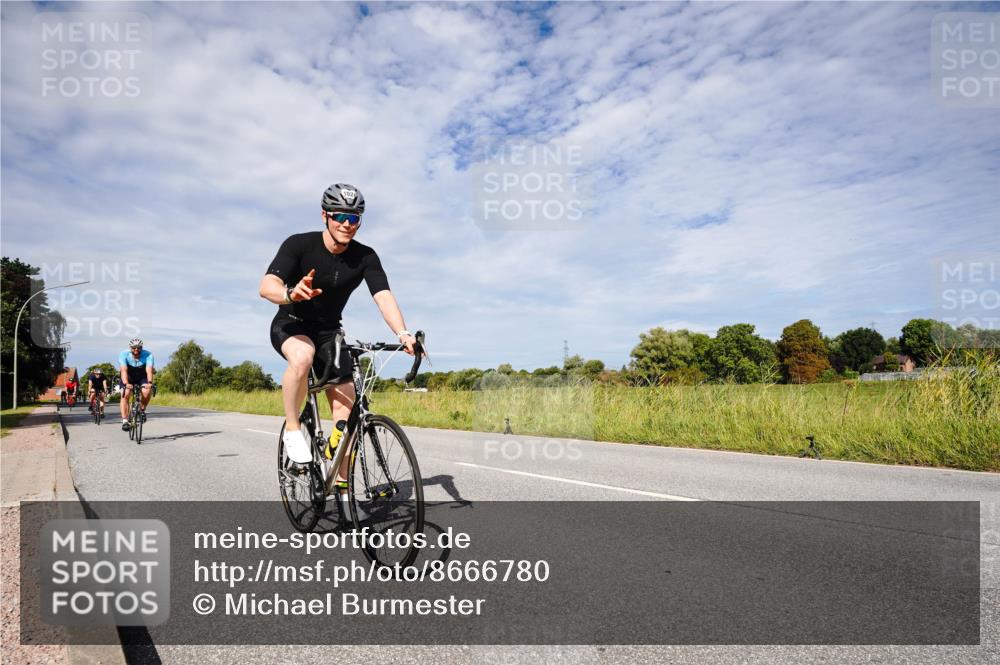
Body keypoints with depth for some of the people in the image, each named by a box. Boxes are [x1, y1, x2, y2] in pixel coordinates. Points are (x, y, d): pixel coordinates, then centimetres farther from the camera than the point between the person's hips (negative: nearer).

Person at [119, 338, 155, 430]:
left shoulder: (148, 355, -26)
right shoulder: (124, 354, -25)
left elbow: (149, 370, -38)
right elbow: (124, 370, -37)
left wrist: (149, 383, -55)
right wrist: (126, 384, -53)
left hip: (142, 378, 0)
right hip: (128, 378, 0)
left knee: (147, 392, -27)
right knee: (125, 395, -22)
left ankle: (142, 409, 1)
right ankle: (125, 421, -17)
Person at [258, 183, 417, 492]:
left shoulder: (365, 257, -14)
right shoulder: (299, 244, -20)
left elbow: (383, 296, -27)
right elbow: (266, 286, -31)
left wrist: (403, 333, -45)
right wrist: (291, 294, -55)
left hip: (329, 332, 3)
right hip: (290, 326, -3)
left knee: (345, 408, -6)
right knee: (303, 357, -40)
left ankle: (341, 487, 6)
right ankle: (292, 429, -16)